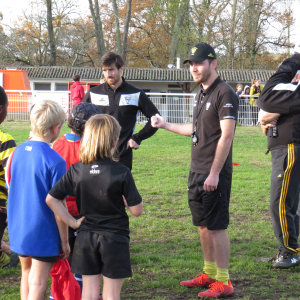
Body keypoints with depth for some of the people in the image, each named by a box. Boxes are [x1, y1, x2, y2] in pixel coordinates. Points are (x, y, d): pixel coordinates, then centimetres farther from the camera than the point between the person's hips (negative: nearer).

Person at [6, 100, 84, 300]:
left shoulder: (18, 152, -2)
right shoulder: (55, 161, -20)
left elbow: (10, 187, 9)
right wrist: (64, 240, -7)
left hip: (18, 229, 6)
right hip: (43, 232, -6)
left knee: (27, 274, 22)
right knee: (38, 283, 2)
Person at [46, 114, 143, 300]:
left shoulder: (76, 170, -4)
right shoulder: (121, 173, -15)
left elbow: (51, 199, -3)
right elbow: (137, 210, -12)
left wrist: (72, 221, 2)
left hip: (86, 237, 3)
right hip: (114, 238, -3)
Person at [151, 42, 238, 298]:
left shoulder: (224, 94, -14)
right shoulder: (201, 94, 14)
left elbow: (226, 136, -19)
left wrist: (214, 174, -22)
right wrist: (165, 125, 29)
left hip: (214, 174, -9)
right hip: (197, 172, 9)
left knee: (216, 226, -6)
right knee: (203, 225, 14)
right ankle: (209, 274, 25)